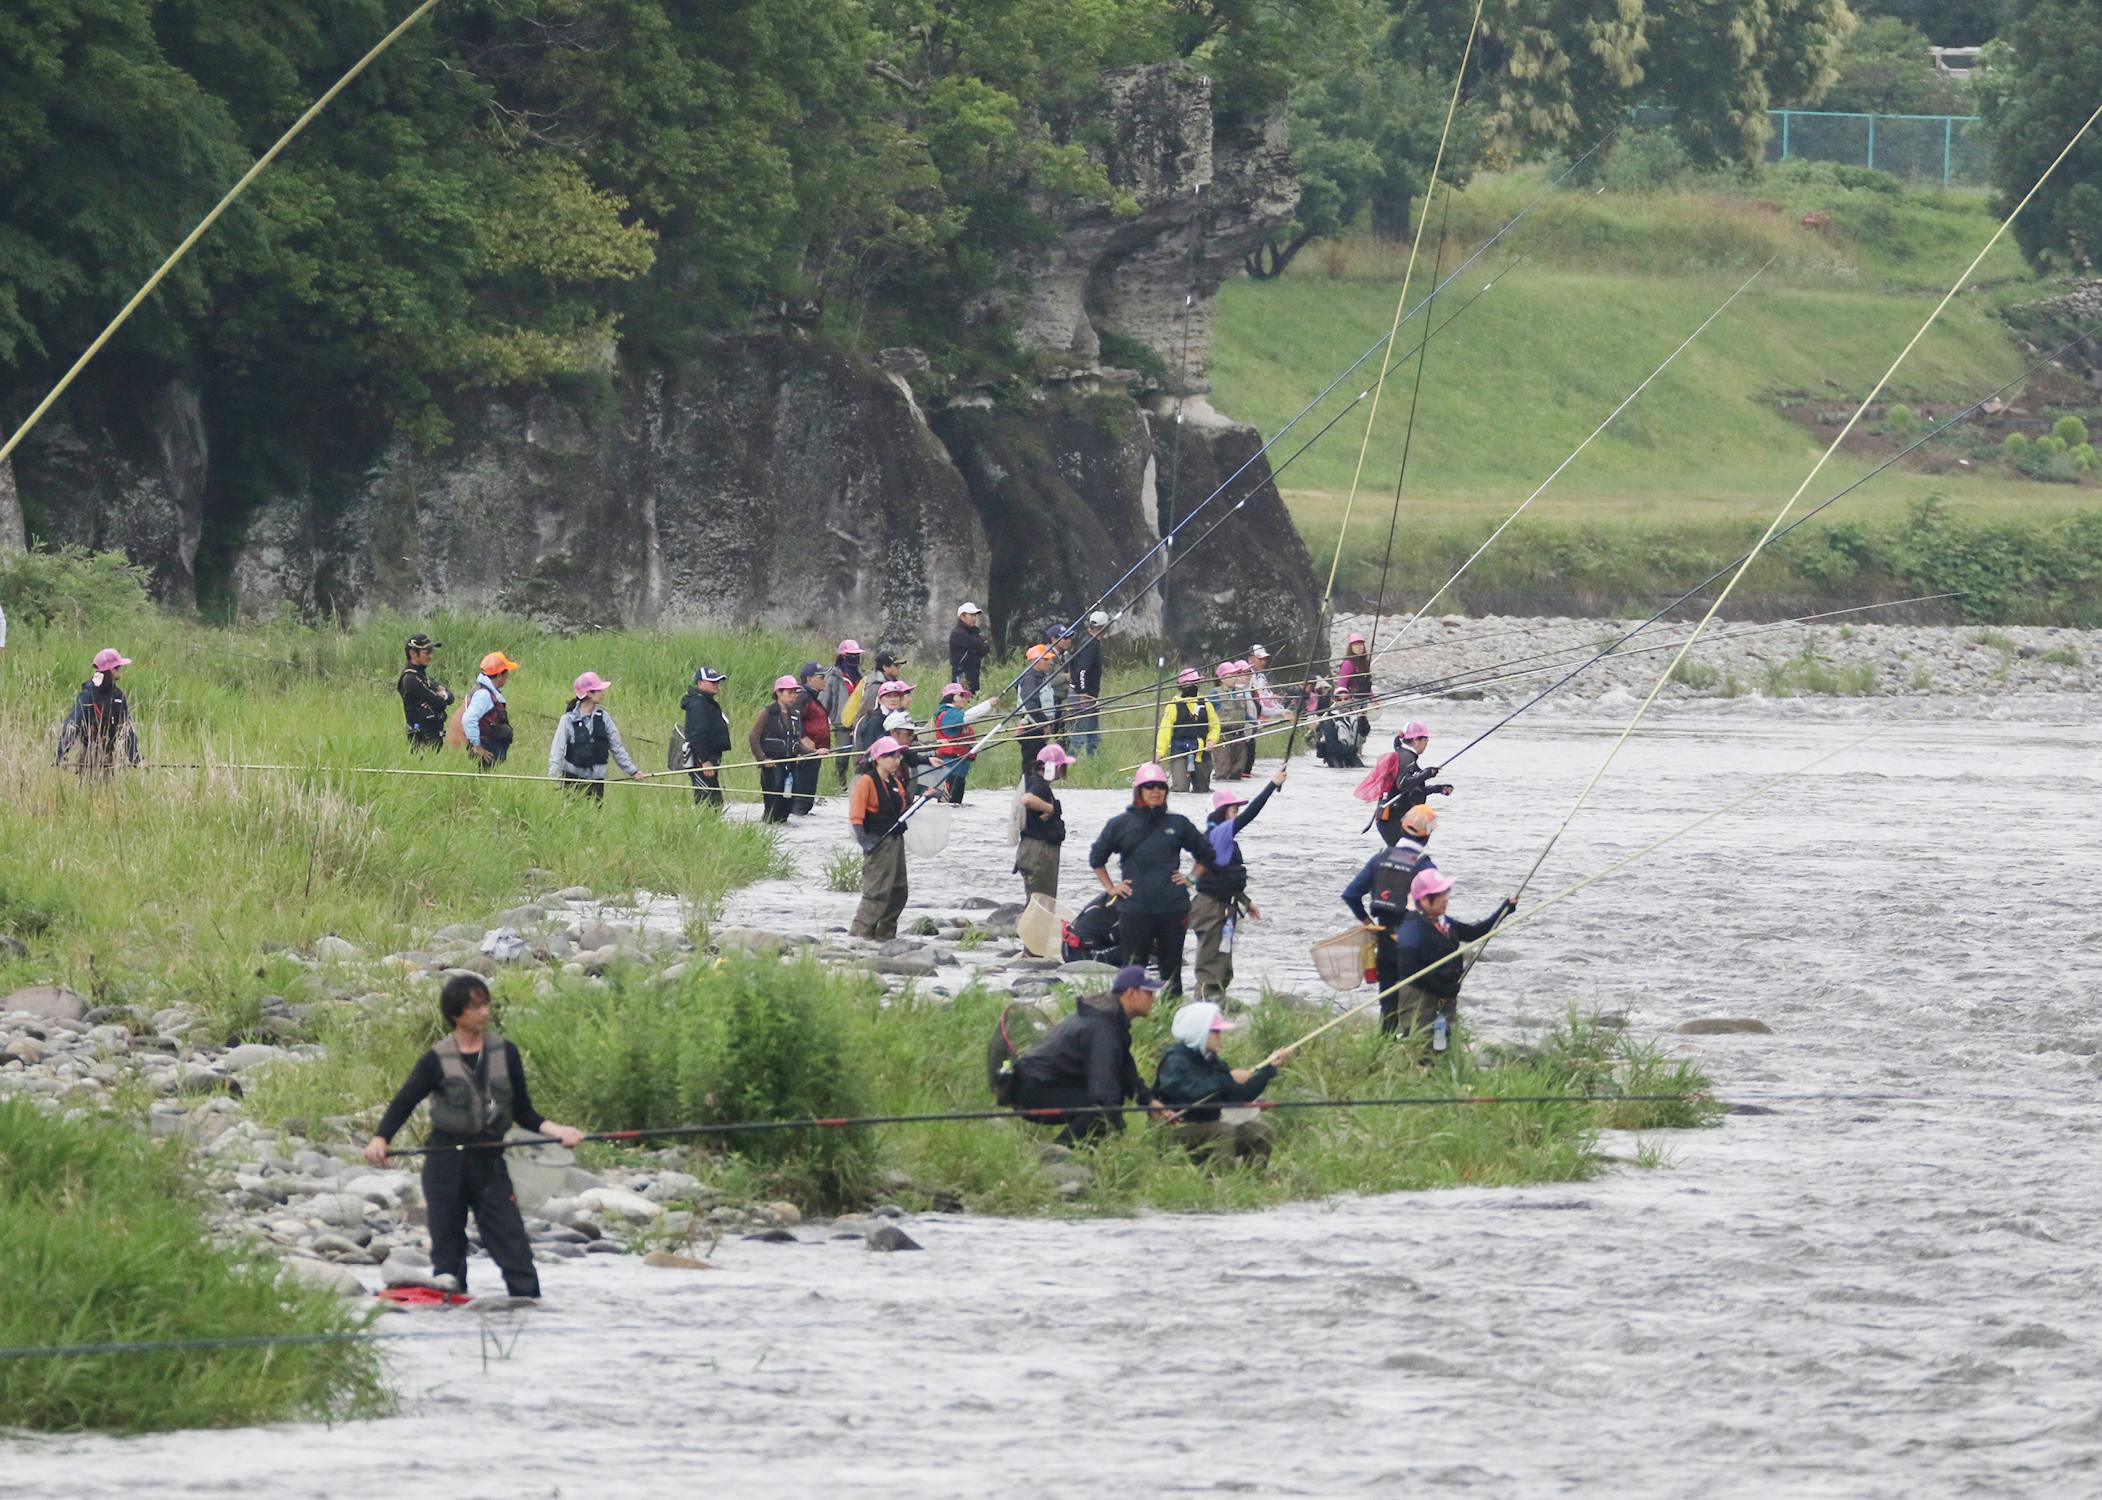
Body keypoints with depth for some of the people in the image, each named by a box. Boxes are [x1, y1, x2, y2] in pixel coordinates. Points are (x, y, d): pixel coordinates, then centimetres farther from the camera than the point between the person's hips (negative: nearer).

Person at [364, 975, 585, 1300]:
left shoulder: (505, 1054, 6)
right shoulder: (437, 1061, 0)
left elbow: (522, 1112, 11)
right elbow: (403, 1104, 0)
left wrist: (554, 1130, -5)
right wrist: (380, 1139, -16)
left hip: (489, 1163, 1)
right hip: (445, 1162, -1)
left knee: (512, 1243, -6)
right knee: (447, 1249, 2)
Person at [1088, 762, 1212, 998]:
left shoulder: (1178, 824, 7)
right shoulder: (1120, 825, 3)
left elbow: (1204, 854, 20)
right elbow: (1096, 858, 16)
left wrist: (1191, 879, 8)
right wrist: (1111, 888, 8)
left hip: (1173, 906, 1)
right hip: (1134, 906, -1)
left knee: (1171, 967, 6)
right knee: (1133, 968, -3)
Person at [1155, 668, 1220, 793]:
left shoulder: (1205, 704, 9)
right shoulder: (1174, 706, -2)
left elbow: (1215, 726, 14)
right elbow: (1165, 730, -6)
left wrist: (1211, 740, -7)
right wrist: (1160, 752, -16)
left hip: (1202, 754, 4)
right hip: (1180, 754, -4)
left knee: (1202, 789, 10)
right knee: (1181, 788, -19)